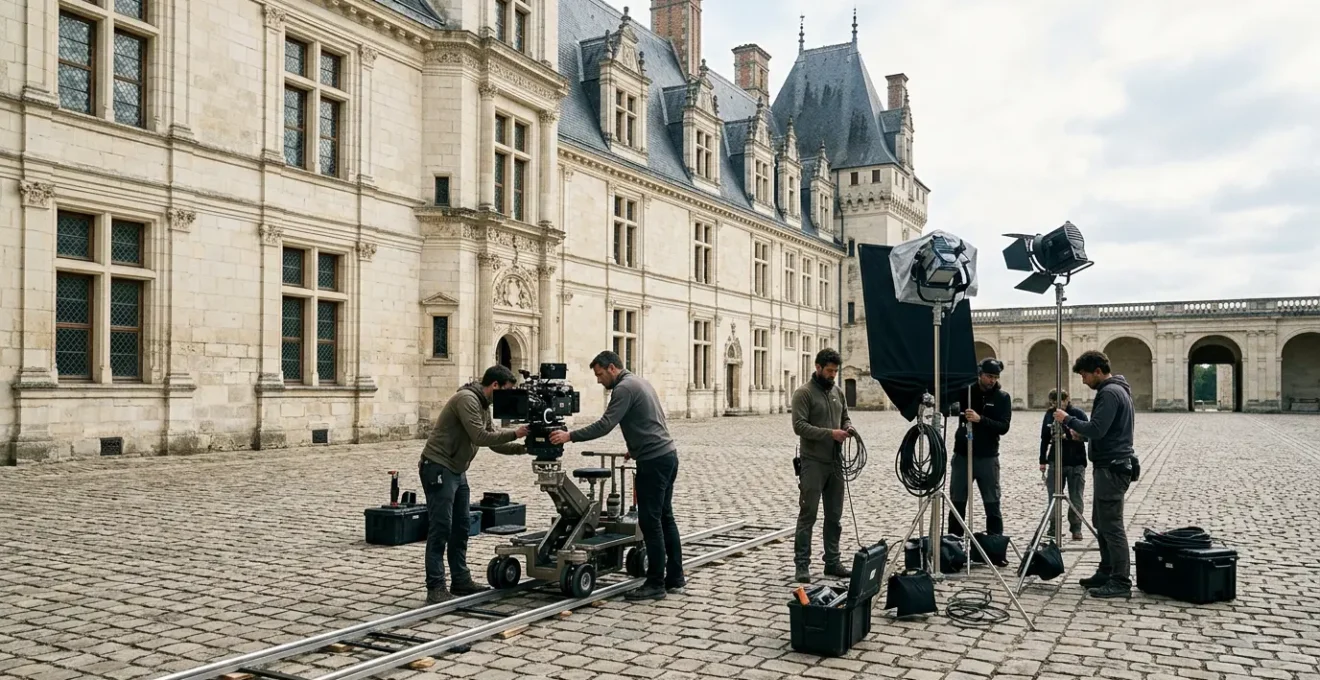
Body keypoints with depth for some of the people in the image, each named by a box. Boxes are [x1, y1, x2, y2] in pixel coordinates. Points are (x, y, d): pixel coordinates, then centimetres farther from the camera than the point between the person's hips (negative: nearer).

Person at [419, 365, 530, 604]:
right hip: (438, 468, -10)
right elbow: (480, 437, -25)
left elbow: (493, 441, 14)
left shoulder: (483, 405, 13)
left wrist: (522, 448, 2)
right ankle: (435, 588, -4)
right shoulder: (467, 398, -18)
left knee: (461, 526, 12)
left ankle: (460, 580, 20)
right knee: (441, 528, -9)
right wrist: (514, 433, -18)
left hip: (456, 471, 10)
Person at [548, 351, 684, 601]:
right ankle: (675, 579, 18)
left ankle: (656, 584, -1)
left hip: (653, 461, -10)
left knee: (650, 522, -5)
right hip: (668, 455, 10)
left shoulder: (624, 388, -11)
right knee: (665, 519, 13)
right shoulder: (639, 382, 19)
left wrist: (570, 436, -18)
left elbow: (604, 425, -19)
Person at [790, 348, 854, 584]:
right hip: (813, 463, -7)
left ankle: (832, 561, 22)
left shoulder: (838, 392, 12)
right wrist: (830, 433, -23)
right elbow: (799, 425, -17)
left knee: (834, 516, 12)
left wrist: (848, 428, -2)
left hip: (834, 462, 7)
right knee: (807, 515, -3)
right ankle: (802, 564, 4)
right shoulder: (804, 393, -9)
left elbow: (845, 417, 22)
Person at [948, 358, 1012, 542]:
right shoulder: (965, 390, 3)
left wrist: (980, 419, -24)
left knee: (992, 504, 1)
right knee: (957, 503, 6)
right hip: (962, 455, 1)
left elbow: (1004, 427, -10)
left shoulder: (1002, 397, -1)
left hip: (987, 457, -1)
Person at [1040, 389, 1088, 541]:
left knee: (1076, 497, 2)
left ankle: (1076, 527, 12)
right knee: (1054, 496, 5)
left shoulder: (1078, 413, -6)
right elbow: (1045, 439, 12)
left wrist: (1076, 436, -27)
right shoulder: (1050, 414, 5)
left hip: (1076, 462, -3)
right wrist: (1042, 461, 12)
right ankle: (1053, 527, 15)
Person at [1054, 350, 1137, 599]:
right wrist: (1080, 432, 12)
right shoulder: (1117, 390, 17)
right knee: (1101, 523, 15)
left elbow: (1096, 430, -23)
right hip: (1112, 466, 11)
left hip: (1111, 468, -11)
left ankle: (1121, 582, -4)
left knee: (1111, 526, -7)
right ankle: (1107, 573, 22)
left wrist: (1068, 420, -12)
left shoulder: (1109, 393, -16)